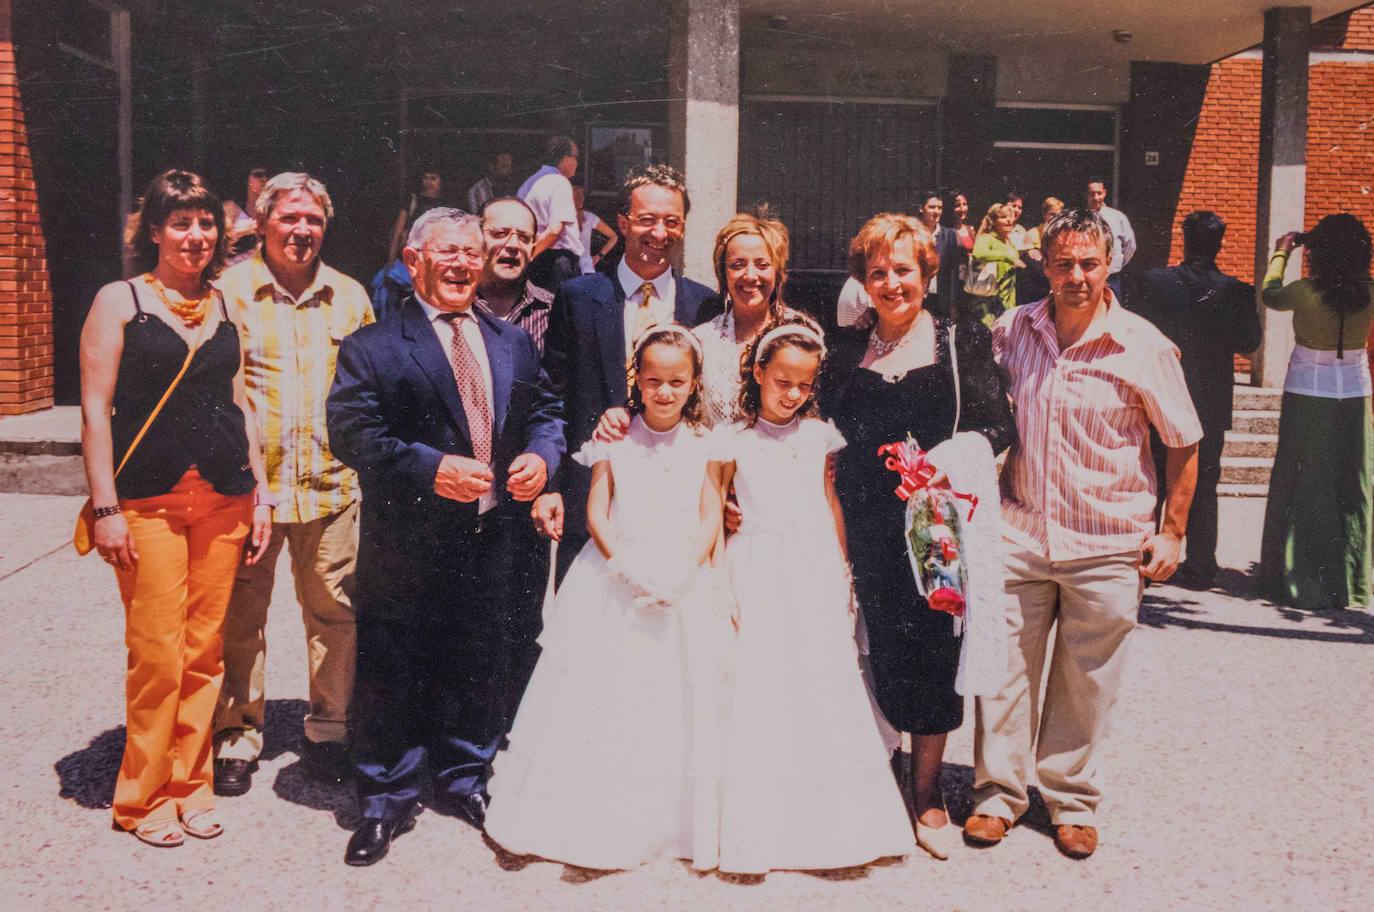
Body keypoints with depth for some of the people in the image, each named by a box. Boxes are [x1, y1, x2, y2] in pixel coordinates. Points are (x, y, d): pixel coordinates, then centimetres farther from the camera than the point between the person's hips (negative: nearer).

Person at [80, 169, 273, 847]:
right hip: (148, 501, -4)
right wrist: (105, 507, -10)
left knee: (205, 651, 7)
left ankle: (190, 786, 22)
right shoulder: (119, 301, 0)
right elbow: (96, 410, -4)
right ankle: (145, 798, 15)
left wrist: (260, 492, 11)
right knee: (157, 655, -3)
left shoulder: (224, 307, 13)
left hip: (224, 499, 4)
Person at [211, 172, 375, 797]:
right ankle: (238, 738, 22)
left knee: (335, 612, 8)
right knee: (241, 616, 6)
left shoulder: (349, 296, 10)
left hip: (332, 485, 3)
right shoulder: (229, 290, 0)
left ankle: (328, 729, 25)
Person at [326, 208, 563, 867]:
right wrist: (430, 467, -23)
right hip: (405, 542, -4)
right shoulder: (373, 347, -5)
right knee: (391, 672, 6)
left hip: (490, 539, 4)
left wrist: (540, 454, -7)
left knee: (478, 665, 16)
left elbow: (544, 410, 15)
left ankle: (462, 781, 37)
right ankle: (388, 799, 24)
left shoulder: (513, 342, 11)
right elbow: (350, 433, -14)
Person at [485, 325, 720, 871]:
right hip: (615, 583, -1)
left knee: (676, 699, 5)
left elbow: (711, 519, 1)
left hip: (682, 586, 1)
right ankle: (598, 821, 16)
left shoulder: (703, 447, 4)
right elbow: (595, 514, -3)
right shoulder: (615, 442, 0)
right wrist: (627, 567, -15)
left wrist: (682, 572, -14)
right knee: (601, 696, 1)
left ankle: (675, 823, 21)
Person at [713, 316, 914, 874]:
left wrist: (843, 574, 14)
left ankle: (830, 822, 15)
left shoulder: (819, 435, 9)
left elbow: (831, 503, 15)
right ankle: (758, 829, 8)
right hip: (757, 575, -2)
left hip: (816, 571, 3)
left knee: (825, 686, 2)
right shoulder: (734, 440, 1)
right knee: (757, 687, -2)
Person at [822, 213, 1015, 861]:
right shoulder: (845, 349, 13)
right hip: (869, 524, 2)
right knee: (879, 650, 2)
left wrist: (960, 449, -17)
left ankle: (927, 793, 17)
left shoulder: (963, 341, 7)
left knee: (933, 649, -1)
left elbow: (998, 425, 2)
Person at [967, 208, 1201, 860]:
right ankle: (998, 794, 22)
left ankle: (1073, 801, 28)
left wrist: (1171, 533, 0)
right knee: (1004, 668, 5)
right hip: (1019, 533, 2)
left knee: (1086, 683, 9)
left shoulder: (1144, 347, -7)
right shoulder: (1010, 331, 1)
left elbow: (1184, 444, 2)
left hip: (1107, 546, -2)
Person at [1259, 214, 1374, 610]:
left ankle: (1300, 580, 16)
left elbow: (1269, 294, 4)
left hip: (1308, 396, -3)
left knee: (1305, 487, 8)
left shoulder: (1305, 293, -17)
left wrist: (1280, 254, 20)